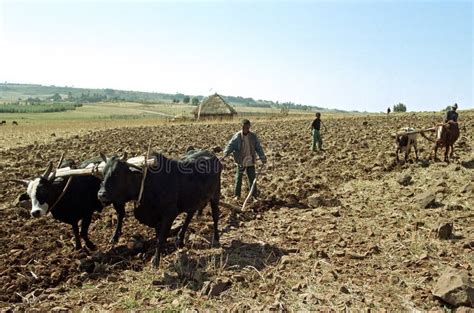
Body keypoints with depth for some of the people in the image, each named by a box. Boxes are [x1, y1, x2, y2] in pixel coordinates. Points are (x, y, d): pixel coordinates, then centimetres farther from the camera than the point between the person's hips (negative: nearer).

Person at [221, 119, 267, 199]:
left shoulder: (253, 136, 0)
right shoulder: (237, 136, -7)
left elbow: (258, 148, 6)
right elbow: (230, 145, -13)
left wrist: (262, 158, 3)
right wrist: (225, 154, -28)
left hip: (250, 162, 2)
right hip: (240, 162, -1)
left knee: (252, 178, 7)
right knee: (238, 178, 8)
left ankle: (254, 195, 19)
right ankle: (237, 195, 22)